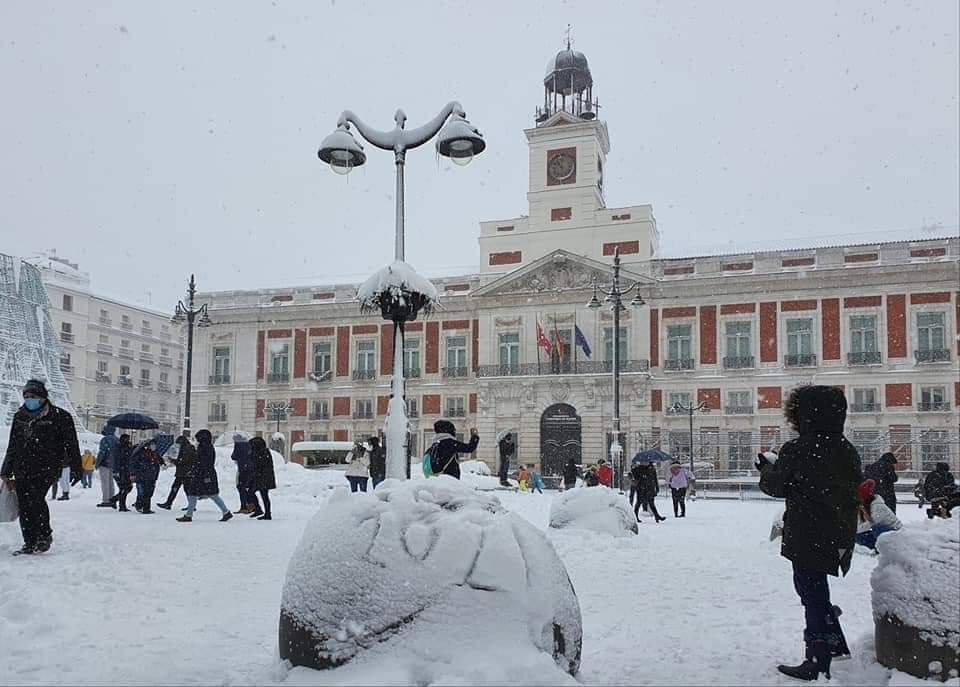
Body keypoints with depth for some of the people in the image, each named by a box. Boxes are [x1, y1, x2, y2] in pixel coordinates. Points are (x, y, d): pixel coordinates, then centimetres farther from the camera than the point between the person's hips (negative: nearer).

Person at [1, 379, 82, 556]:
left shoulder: (59, 416, -2)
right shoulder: (19, 416, 15)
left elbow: (71, 444, -1)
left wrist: (76, 468, -4)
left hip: (47, 467, -5)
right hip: (22, 470, 6)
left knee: (35, 498, -20)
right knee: (24, 506, 3)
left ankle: (45, 535, -2)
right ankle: (30, 543, 12)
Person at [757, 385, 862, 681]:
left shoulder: (795, 450, -15)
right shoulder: (847, 451, 5)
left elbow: (776, 486, -3)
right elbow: (858, 491, 14)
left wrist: (766, 470, 16)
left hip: (807, 538, -7)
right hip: (839, 538, 7)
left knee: (813, 594, -1)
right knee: (815, 590, 21)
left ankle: (817, 665, 4)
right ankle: (837, 647, 30)